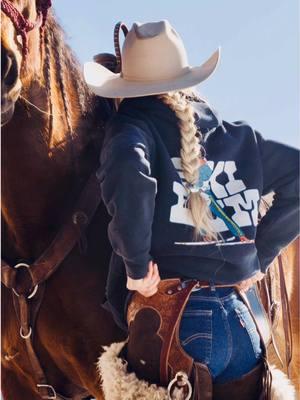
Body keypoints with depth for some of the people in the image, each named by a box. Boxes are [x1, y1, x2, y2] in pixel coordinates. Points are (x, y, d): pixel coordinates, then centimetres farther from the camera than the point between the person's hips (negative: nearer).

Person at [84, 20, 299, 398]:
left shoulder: (132, 123, -3)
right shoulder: (234, 134, 12)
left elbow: (129, 172, -26)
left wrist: (136, 264, -15)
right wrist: (259, 255, 11)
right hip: (240, 320, 5)